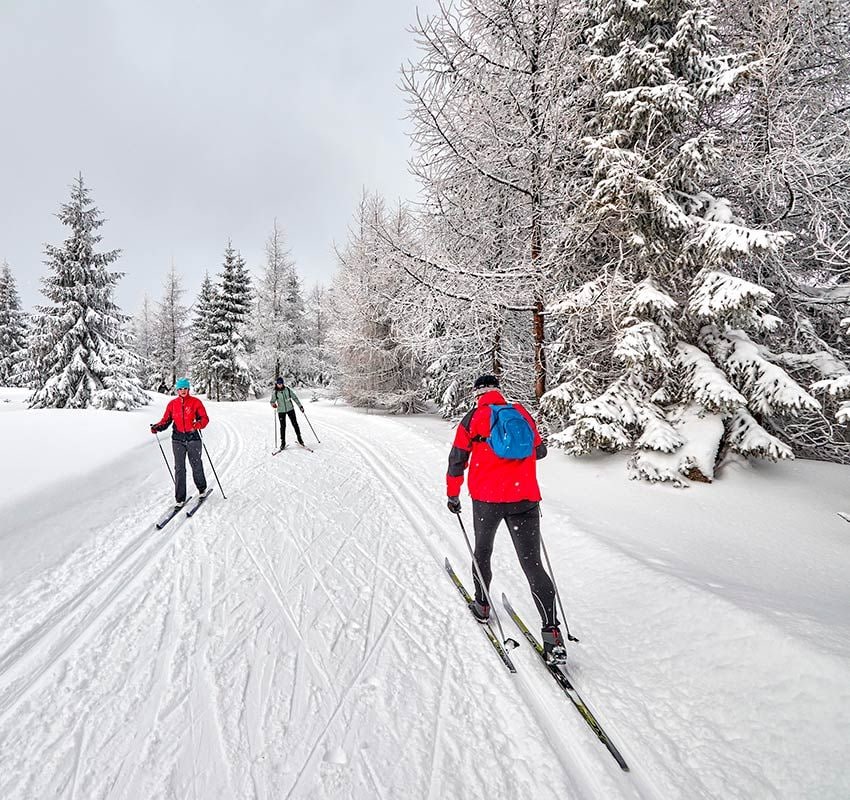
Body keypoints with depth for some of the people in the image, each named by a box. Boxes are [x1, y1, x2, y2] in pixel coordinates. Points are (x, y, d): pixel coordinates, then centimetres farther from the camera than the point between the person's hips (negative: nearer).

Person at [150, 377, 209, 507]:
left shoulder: (196, 402, -2)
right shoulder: (172, 404, 6)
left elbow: (204, 419, -4)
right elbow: (166, 420, 6)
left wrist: (196, 425, -24)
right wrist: (157, 427, -12)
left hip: (193, 438, -2)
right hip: (178, 439, 2)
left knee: (196, 466, 10)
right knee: (179, 469, 0)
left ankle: (202, 489, 33)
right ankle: (180, 499, 5)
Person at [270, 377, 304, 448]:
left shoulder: (287, 389, -4)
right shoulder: (274, 392, -4)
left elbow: (294, 397, 2)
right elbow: (272, 401, 0)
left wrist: (300, 406, 1)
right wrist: (273, 404, -24)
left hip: (290, 409, 1)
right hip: (281, 411, -1)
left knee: (295, 423, 4)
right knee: (283, 426, 0)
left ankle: (299, 438, 18)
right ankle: (283, 442, 10)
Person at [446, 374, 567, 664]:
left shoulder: (473, 418, 2)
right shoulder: (521, 412, 10)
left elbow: (457, 459, 3)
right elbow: (539, 450, 23)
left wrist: (452, 495, 14)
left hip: (487, 498, -1)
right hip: (526, 498, 2)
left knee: (482, 551, 23)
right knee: (533, 565, 2)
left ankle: (482, 605, 38)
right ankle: (552, 633, -5)